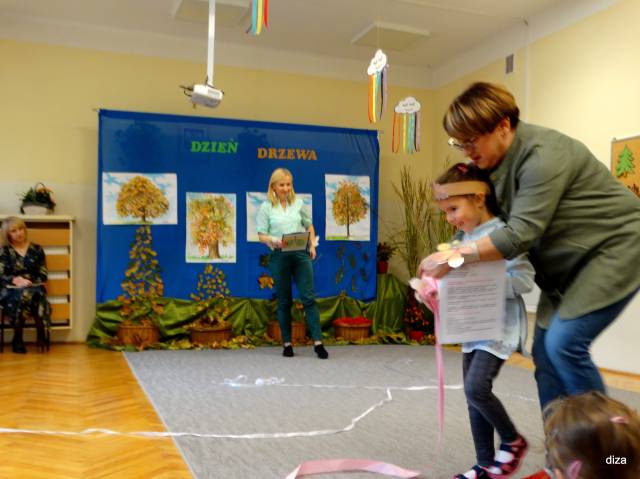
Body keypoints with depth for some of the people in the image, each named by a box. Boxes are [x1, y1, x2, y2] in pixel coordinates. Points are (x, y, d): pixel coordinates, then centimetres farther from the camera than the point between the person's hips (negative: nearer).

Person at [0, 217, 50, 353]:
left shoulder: (37, 249, 13)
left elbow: (43, 275, 8)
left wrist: (29, 282, -11)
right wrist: (16, 280, -19)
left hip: (34, 289, 1)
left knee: (36, 294, -38)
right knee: (22, 295, -38)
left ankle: (41, 333, -24)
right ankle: (17, 338, -25)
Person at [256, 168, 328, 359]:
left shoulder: (298, 203, 10)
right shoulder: (266, 207, 2)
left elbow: (309, 226, 20)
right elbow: (261, 234, -1)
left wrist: (312, 245, 7)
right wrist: (272, 241, -22)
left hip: (301, 255, 2)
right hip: (279, 256, -1)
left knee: (308, 297, -4)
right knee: (284, 301, 7)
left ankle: (318, 343, -3)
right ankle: (287, 343, 16)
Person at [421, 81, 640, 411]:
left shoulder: (542, 155, -25)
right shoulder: (499, 162, 1)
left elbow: (519, 234, -31)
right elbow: (496, 223, 4)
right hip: (570, 262, 9)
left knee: (564, 343, -18)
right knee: (545, 351, 3)